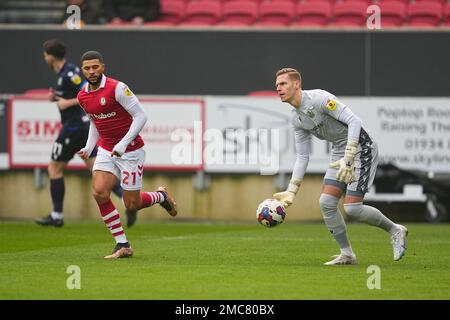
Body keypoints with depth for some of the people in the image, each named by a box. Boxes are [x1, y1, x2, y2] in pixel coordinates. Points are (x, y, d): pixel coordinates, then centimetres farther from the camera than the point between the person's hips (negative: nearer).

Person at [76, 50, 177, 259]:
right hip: (106, 152, 6)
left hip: (130, 151, -6)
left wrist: (123, 144, -23)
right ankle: (122, 245, -6)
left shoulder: (116, 88, -18)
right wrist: (89, 148, 9)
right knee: (99, 193, -16)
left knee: (132, 205, -3)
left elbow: (140, 116, -16)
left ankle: (161, 196, 33)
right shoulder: (83, 96, 4)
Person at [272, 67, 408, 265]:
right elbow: (302, 157, 12)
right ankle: (347, 255, 8)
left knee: (352, 208, -14)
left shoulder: (319, 99, -20)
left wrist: (347, 159, -32)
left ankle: (395, 231, 9)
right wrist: (291, 192, 5)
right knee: (326, 203, -4)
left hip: (360, 147, -8)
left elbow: (354, 121, -26)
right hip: (340, 151, 8)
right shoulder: (297, 120, 7)